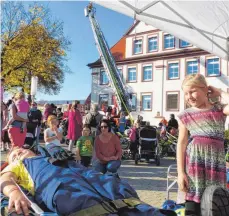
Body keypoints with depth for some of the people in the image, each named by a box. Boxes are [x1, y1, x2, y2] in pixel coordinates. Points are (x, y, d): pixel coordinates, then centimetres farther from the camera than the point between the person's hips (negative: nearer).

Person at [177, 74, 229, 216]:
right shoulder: (186, 115, 2)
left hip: (216, 161, 1)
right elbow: (181, 144, 0)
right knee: (193, 199, 2)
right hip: (194, 160, 0)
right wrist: (181, 172, -5)